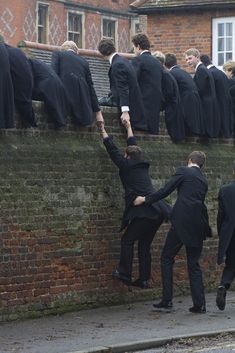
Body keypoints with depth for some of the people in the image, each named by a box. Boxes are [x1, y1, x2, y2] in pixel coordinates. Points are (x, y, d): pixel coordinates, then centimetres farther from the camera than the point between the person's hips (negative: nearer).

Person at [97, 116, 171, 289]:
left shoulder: (127, 166, -1)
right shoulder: (143, 165, 18)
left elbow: (112, 149, 8)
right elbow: (133, 145, 34)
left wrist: (103, 129, 17)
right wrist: (128, 127, 47)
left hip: (144, 212, -8)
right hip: (157, 211, 8)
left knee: (127, 240, 4)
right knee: (144, 244, 12)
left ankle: (125, 274, 1)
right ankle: (144, 279, 10)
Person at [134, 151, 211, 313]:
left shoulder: (184, 171, 1)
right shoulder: (204, 181, 20)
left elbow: (166, 190, -5)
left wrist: (145, 199, 6)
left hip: (182, 222, -5)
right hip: (197, 225, 6)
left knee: (167, 258, 6)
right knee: (194, 263, 9)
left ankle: (167, 299, -1)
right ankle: (200, 304, 2)